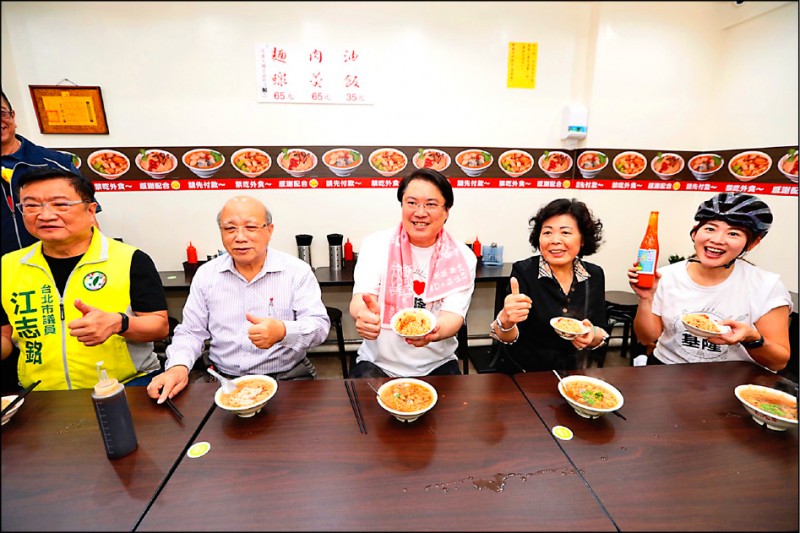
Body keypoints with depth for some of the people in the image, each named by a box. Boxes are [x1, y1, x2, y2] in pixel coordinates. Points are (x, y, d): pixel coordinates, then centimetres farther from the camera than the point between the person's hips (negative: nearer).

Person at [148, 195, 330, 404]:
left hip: (287, 378, -3)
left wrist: (283, 332, -32)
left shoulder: (297, 271, -5)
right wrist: (179, 366, -9)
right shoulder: (206, 274, 6)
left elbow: (320, 325, -11)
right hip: (222, 378, 4)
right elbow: (191, 332, 11)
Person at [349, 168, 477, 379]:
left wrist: (432, 331, -37)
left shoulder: (462, 258, -4)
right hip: (378, 363, -1)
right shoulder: (375, 244, -5)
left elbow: (454, 315, -13)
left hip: (436, 365, 1)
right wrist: (363, 314, -40)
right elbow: (359, 298, -15)